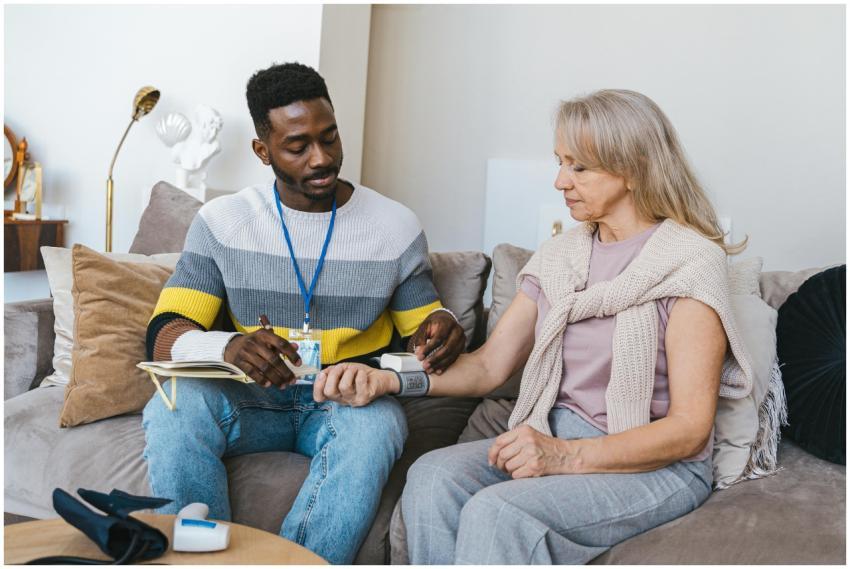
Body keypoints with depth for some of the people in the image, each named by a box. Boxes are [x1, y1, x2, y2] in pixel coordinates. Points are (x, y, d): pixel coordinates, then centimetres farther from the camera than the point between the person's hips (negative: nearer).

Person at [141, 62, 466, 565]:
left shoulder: (396, 225, 2)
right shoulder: (221, 221, 1)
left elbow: (418, 331, 12)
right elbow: (165, 336, -6)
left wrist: (441, 329, -15)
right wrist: (227, 345, -31)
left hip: (351, 400, 0)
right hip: (253, 399, 1)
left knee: (375, 426, -36)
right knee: (174, 408, -30)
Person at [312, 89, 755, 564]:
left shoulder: (692, 261, -9)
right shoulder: (560, 256, 11)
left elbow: (690, 427, -14)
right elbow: (489, 365, 8)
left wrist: (568, 455, -26)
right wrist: (387, 379, -9)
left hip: (656, 466, -6)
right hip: (558, 441, 6)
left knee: (497, 512, -31)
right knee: (433, 477, -23)